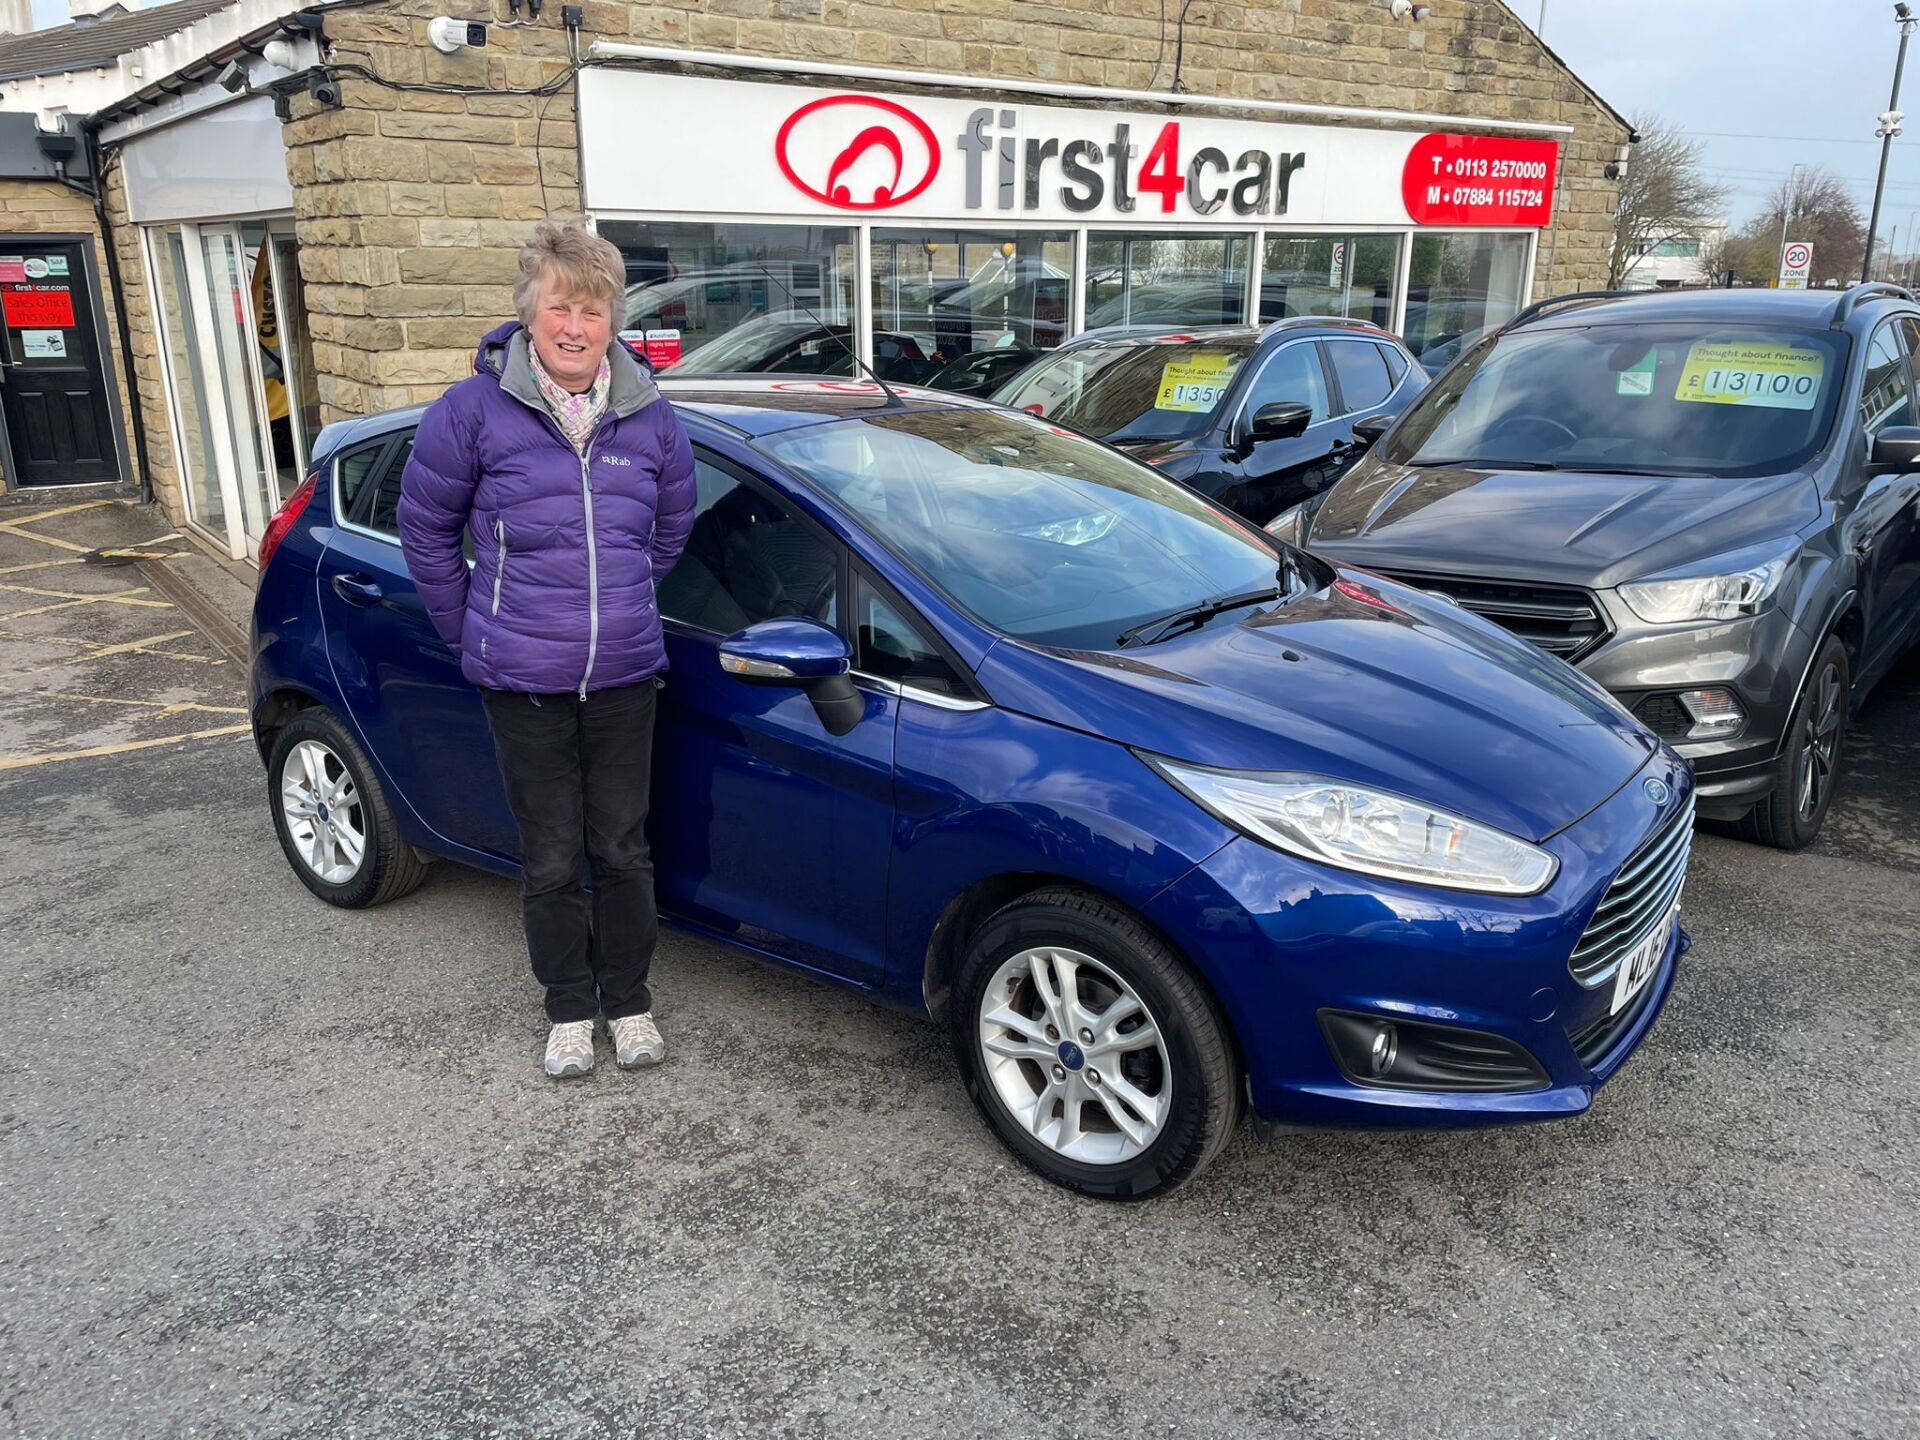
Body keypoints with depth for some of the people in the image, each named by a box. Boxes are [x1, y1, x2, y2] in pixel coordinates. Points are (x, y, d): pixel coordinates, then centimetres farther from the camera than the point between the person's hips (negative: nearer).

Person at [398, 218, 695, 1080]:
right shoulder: (475, 411, -8)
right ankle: (569, 1008, 29)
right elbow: (426, 530, 3)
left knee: (623, 849, 12)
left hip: (625, 676, 2)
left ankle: (629, 999, 31)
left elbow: (671, 531, 17)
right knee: (552, 858, 9)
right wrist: (473, 633, 5)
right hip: (523, 683, -2)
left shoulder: (649, 417, 1)